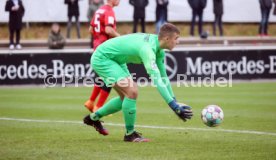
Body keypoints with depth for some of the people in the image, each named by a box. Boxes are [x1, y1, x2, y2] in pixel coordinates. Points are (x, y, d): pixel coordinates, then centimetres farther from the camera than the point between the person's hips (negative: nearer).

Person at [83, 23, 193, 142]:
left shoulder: (157, 46, -3)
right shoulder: (147, 48, -33)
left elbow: (163, 75, 6)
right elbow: (157, 79, -39)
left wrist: (174, 101, 2)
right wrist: (173, 105, -40)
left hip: (114, 60, 10)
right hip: (102, 59, -10)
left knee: (127, 96, 15)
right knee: (132, 92, -20)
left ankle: (94, 117, 32)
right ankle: (130, 134, -5)